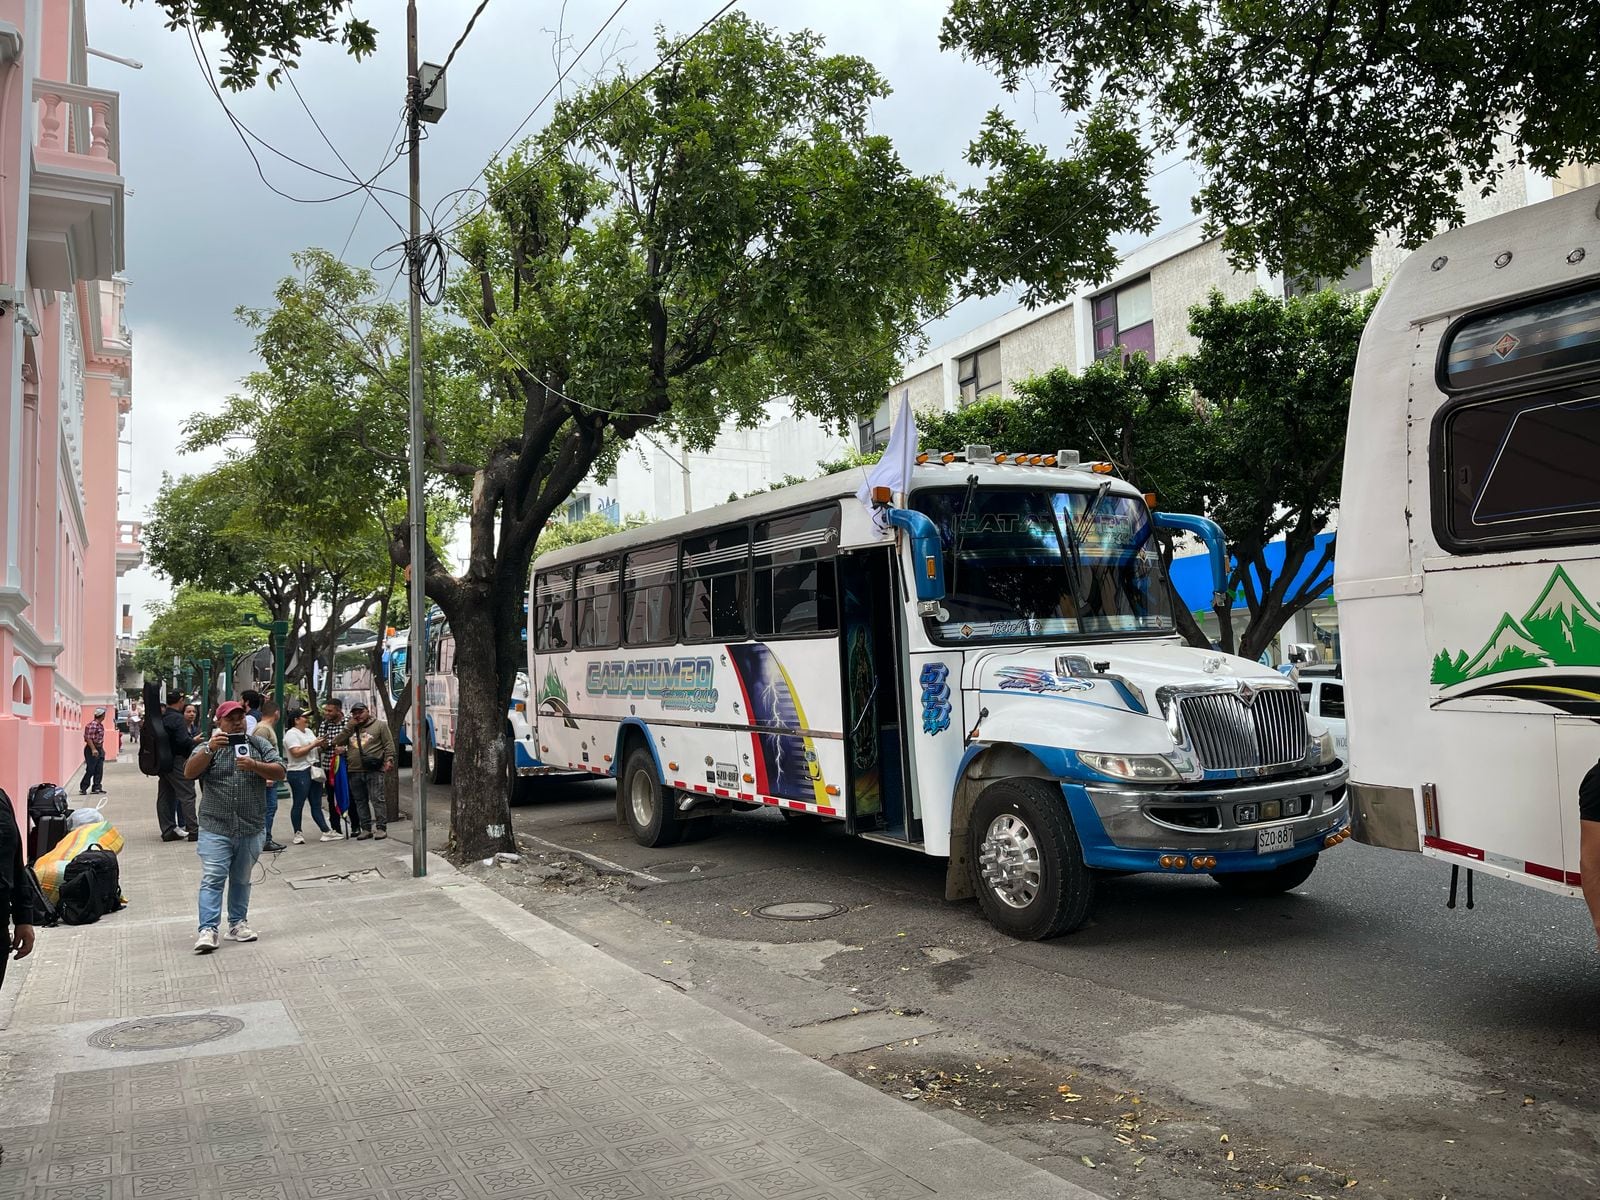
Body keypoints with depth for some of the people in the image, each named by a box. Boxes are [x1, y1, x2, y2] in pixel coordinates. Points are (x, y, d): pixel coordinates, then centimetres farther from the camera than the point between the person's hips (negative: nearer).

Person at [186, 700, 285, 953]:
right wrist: (209, 749, -23)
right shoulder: (208, 747, 5)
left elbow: (279, 773, 0)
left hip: (251, 828, 2)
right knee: (212, 879, -9)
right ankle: (208, 929, -10)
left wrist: (255, 766, -17)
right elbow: (189, 772, -10)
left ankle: (237, 923, 22)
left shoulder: (259, 745, 8)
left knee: (241, 879, 12)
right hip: (215, 828, -2)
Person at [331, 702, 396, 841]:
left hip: (374, 770, -5)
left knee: (377, 799, -7)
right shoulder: (350, 729, 19)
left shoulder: (380, 725, 5)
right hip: (355, 771, 5)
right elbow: (337, 742, 7)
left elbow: (389, 744, 0)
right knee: (360, 801, 7)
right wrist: (350, 726, 2)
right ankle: (366, 829, 14)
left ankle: (381, 828, -3)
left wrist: (389, 759, -13)